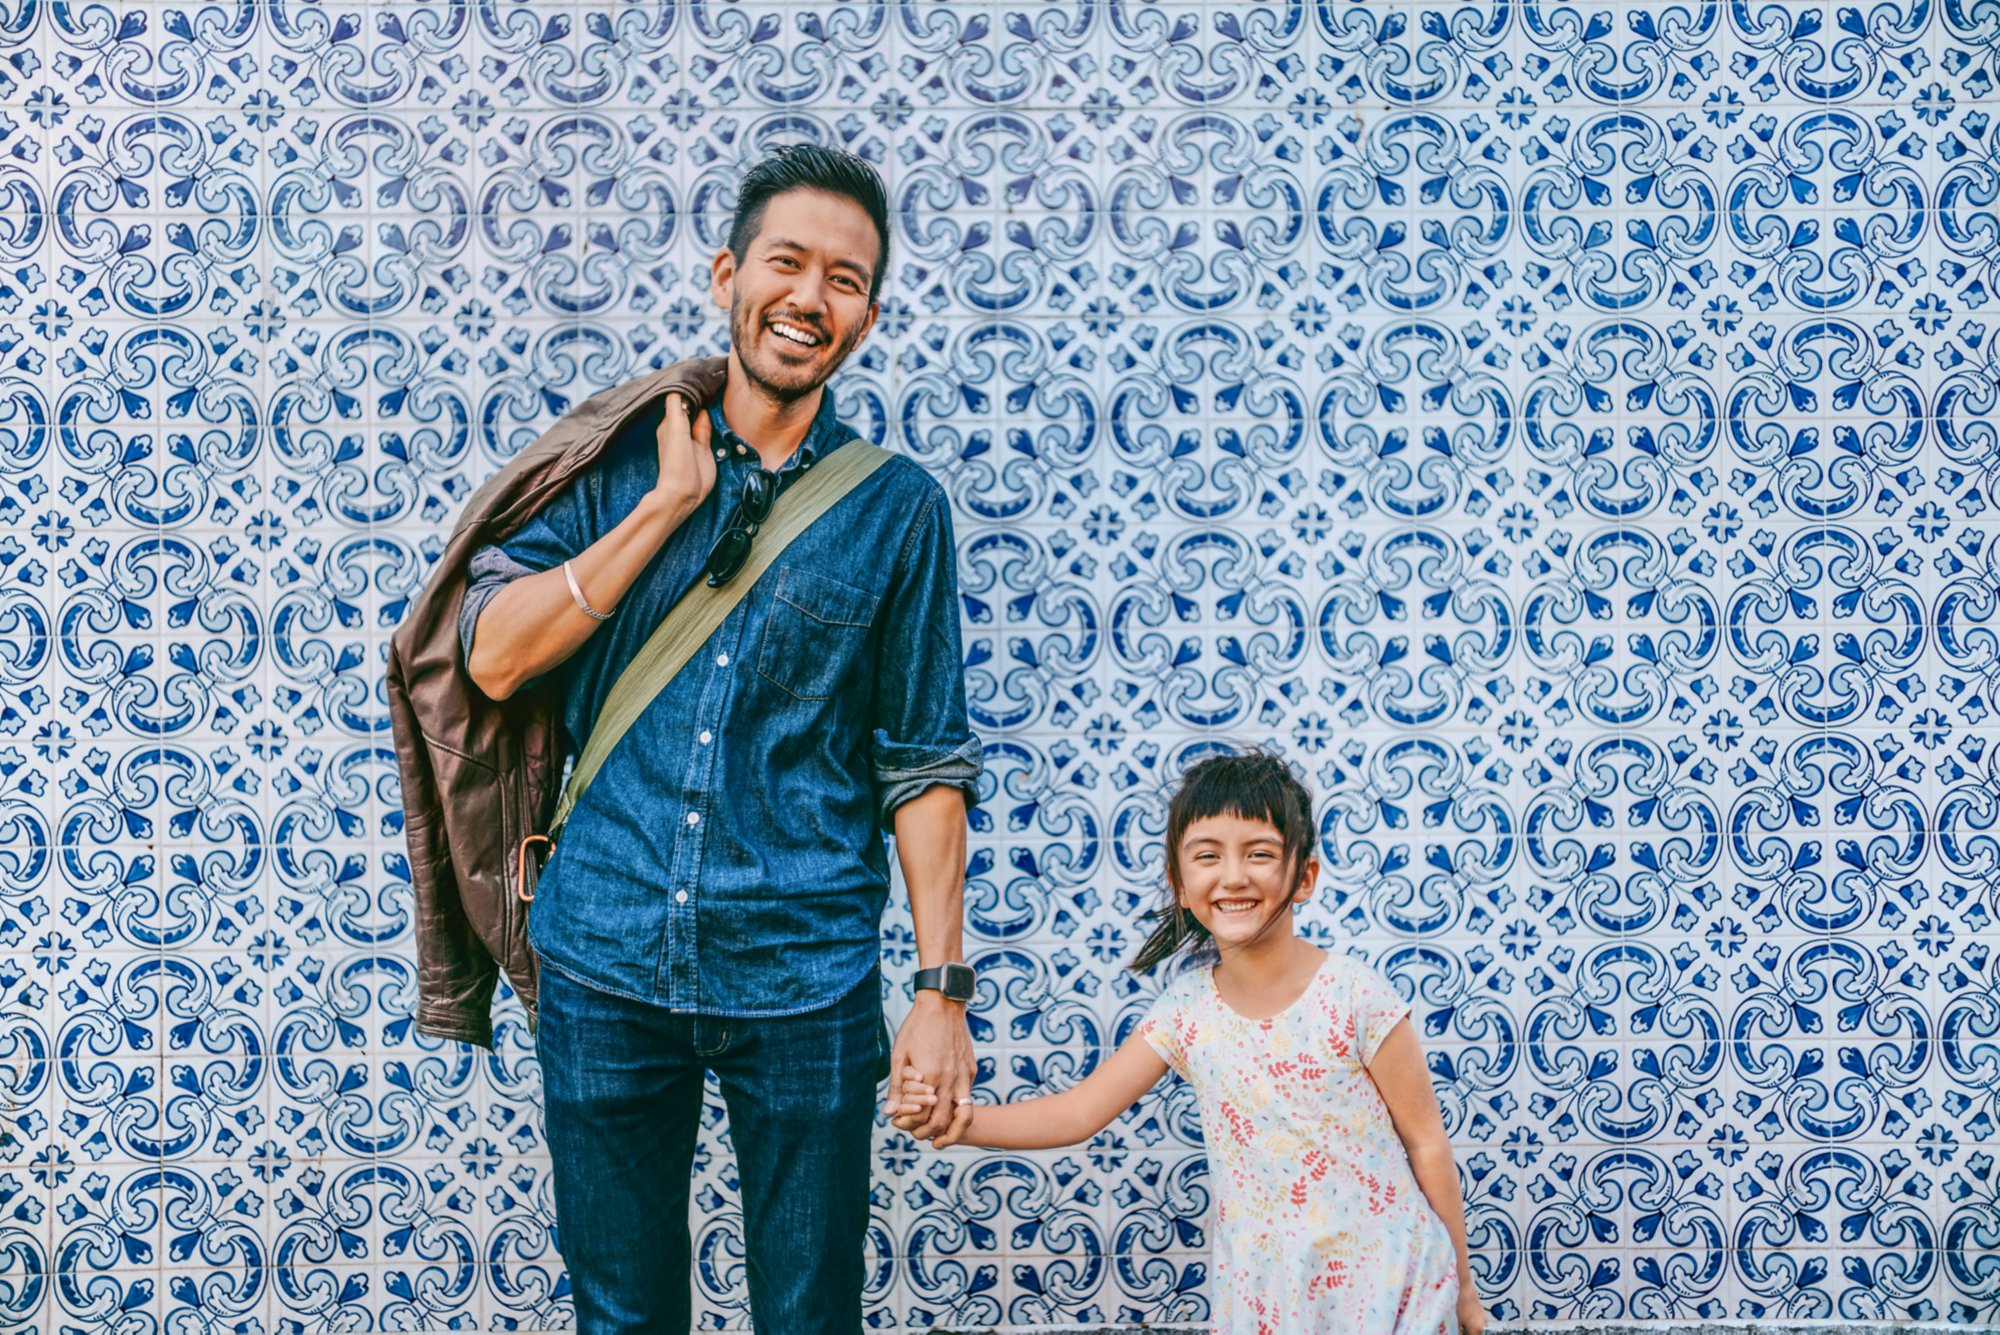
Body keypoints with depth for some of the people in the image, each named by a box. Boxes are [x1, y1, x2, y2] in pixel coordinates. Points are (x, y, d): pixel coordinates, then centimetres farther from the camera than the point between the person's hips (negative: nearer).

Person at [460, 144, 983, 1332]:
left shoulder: (896, 508, 1)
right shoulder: (622, 460, 5)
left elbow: (925, 766, 2)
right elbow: (494, 656, -6)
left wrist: (944, 990, -3)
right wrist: (669, 504, -8)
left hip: (804, 978, -1)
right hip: (605, 965, 1)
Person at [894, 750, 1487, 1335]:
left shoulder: (1356, 997, -14)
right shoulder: (1187, 1011, -3)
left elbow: (1427, 1145, -6)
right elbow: (1077, 1113, -2)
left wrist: (1461, 1282, 0)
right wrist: (964, 1121, -17)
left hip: (1380, 1278, -3)